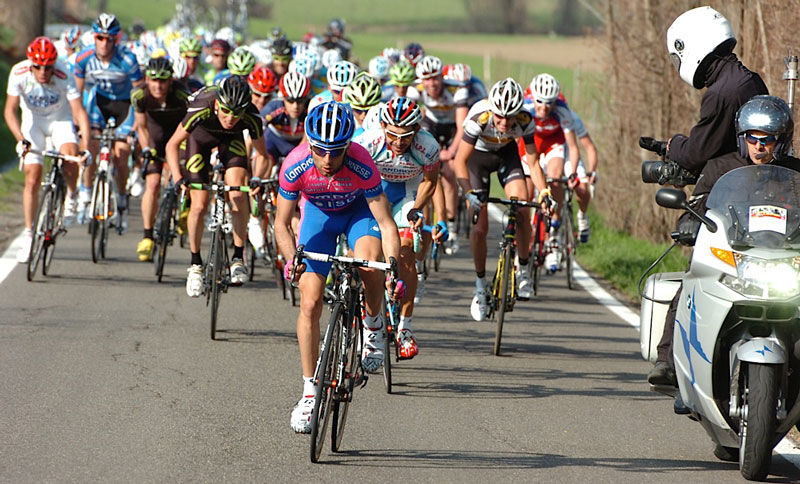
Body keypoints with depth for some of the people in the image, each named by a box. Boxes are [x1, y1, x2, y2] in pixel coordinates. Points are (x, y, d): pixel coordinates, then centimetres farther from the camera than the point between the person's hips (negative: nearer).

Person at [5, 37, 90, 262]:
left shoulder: (64, 76, -29)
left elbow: (79, 111, -32)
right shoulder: (19, 73, -26)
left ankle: (71, 197, -1)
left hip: (60, 119, -1)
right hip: (33, 120, 1)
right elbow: (10, 110, -26)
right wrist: (21, 139, -40)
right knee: (32, 179, -7)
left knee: (70, 156, -30)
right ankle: (29, 234, 5)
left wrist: (86, 143, -44)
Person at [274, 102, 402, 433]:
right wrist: (291, 259, -37)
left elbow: (386, 223, -31)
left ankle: (374, 326, -4)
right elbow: (282, 223, -20)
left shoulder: (362, 166, -35)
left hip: (358, 210, -1)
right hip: (318, 213, 1)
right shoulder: (296, 166, -31)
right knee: (310, 303, -8)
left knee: (368, 261, -34)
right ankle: (310, 391, 3)